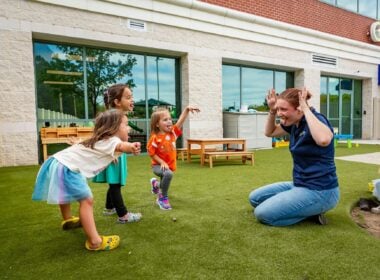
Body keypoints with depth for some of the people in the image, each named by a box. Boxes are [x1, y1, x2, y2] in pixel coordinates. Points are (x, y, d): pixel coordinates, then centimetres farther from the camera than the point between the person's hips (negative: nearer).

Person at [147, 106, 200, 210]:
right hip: (158, 165, -6)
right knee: (168, 174, -38)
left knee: (164, 184, 25)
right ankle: (162, 198, -17)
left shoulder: (173, 132, -6)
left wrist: (187, 109, -32)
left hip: (170, 165, 6)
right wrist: (162, 162, -22)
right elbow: (151, 153, -14)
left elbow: (181, 120, -17)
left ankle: (155, 183, 63)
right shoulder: (155, 138, -19)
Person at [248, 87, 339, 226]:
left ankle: (312, 212, 1)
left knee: (262, 213, -13)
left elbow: (324, 140, -45)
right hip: (300, 185, 9)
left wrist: (306, 108, -33)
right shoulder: (295, 123, 4)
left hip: (319, 191, -9)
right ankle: (308, 208, 9)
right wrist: (272, 110, 2)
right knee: (255, 198, 11)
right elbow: (270, 132, 19)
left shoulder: (316, 120, -20)